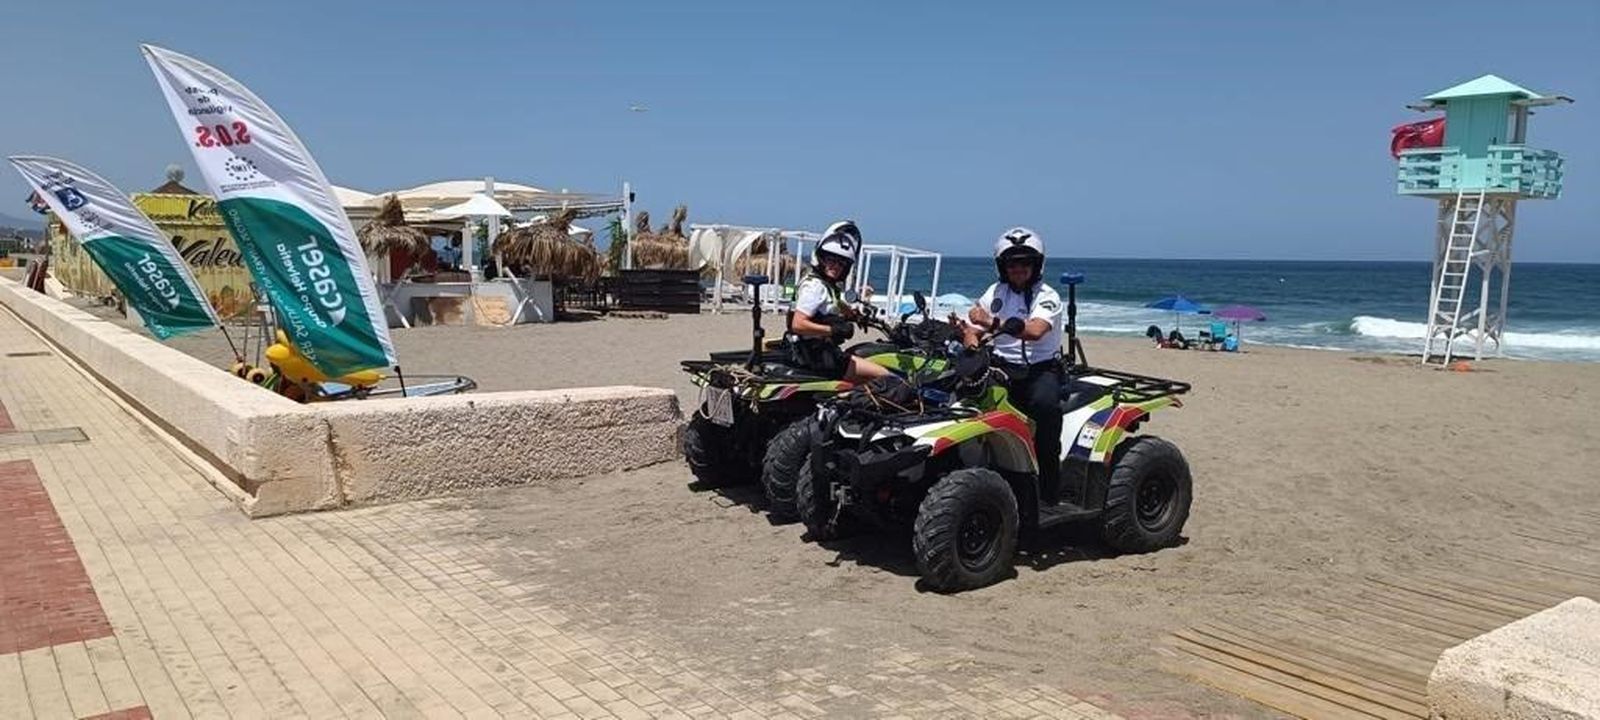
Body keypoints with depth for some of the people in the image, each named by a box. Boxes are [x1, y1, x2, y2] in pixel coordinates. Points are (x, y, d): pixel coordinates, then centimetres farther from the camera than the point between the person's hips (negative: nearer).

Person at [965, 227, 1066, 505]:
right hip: (1002, 367, 5)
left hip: (1041, 369, -5)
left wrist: (993, 322, -36)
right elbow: (972, 322, 10)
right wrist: (972, 339, -15)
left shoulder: (1047, 296, -6)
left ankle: (1050, 491, -24)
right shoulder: (996, 291, 13)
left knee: (1045, 403, -35)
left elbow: (1034, 331, -25)